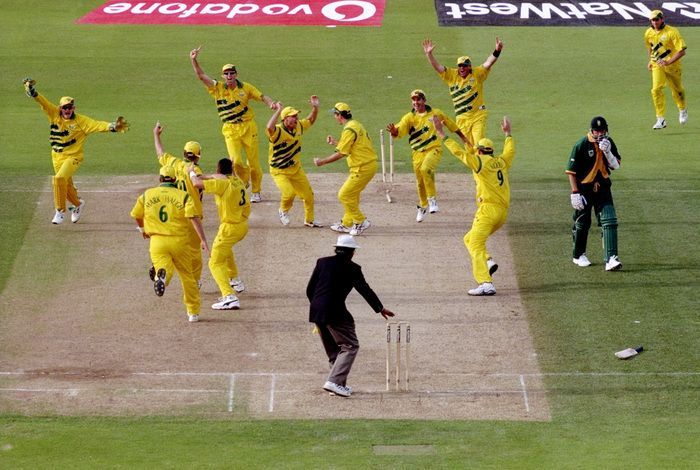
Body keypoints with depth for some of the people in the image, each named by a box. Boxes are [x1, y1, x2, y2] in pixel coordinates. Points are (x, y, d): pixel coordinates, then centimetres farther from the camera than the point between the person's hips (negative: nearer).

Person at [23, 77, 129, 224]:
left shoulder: (81, 121, -13)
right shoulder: (54, 115, -4)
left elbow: (97, 125, -24)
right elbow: (42, 101, -11)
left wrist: (111, 126, -40)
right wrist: (32, 92, -26)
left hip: (73, 157, -5)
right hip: (57, 157, 5)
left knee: (60, 178, -25)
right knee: (67, 185, 16)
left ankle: (60, 211, -14)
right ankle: (78, 204, 45)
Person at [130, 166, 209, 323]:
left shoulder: (147, 195, 8)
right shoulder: (183, 196, 1)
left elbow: (136, 215, 20)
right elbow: (194, 218, -12)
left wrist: (143, 229, 41)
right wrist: (203, 240, -16)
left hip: (157, 240, 0)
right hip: (179, 241, 0)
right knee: (187, 276, 16)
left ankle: (161, 275, -49)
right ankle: (193, 312, 24)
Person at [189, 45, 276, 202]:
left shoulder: (245, 87, 1)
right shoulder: (218, 88, -1)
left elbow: (262, 96, 5)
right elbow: (201, 76, -7)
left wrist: (272, 103, -15)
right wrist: (193, 60, -19)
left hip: (248, 127, 0)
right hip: (230, 130, 0)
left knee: (254, 161, 4)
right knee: (236, 161, -13)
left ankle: (256, 192, 20)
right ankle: (244, 180, 21)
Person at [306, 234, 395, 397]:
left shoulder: (322, 262, 11)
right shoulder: (351, 268, -5)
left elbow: (309, 289, 13)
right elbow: (365, 290, -3)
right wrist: (380, 309, 7)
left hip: (317, 312, 7)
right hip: (335, 313, -7)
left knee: (333, 350, 18)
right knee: (350, 346, 0)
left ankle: (340, 385, 19)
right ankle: (334, 381, -14)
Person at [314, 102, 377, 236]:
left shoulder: (349, 130, -18)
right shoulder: (356, 125, 13)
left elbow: (340, 154, -19)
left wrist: (322, 162, -10)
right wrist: (335, 142, 30)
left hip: (362, 168, -10)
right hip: (368, 164, 10)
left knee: (344, 195, -4)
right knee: (352, 194, 18)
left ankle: (361, 221, 3)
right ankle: (347, 224, 27)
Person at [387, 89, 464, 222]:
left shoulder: (436, 114, 2)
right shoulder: (409, 117, 0)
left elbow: (451, 124, 17)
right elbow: (398, 132, -15)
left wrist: (464, 138, 26)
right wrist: (393, 130, -40)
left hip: (434, 149, -3)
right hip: (418, 153, 3)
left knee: (426, 169, -32)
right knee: (420, 183, 10)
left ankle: (432, 199, -18)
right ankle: (423, 206, 37)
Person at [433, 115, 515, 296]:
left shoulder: (480, 162, -2)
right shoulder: (502, 161, 16)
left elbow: (460, 152, -6)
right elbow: (510, 150, 37)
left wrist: (442, 135, -3)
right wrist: (508, 134, 52)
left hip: (488, 208, -8)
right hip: (503, 212, 8)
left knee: (476, 244, -13)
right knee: (469, 239, 21)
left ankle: (486, 284, -28)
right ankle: (488, 261, -3)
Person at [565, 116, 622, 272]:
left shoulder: (608, 142, 1)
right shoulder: (581, 145, -12)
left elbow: (616, 165, 1)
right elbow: (571, 170, -11)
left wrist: (607, 152, -17)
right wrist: (575, 193, -15)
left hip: (602, 188, 3)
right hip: (584, 189, -3)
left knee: (609, 221, -11)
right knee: (582, 223, 10)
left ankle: (611, 259, -17)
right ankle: (579, 255, 31)